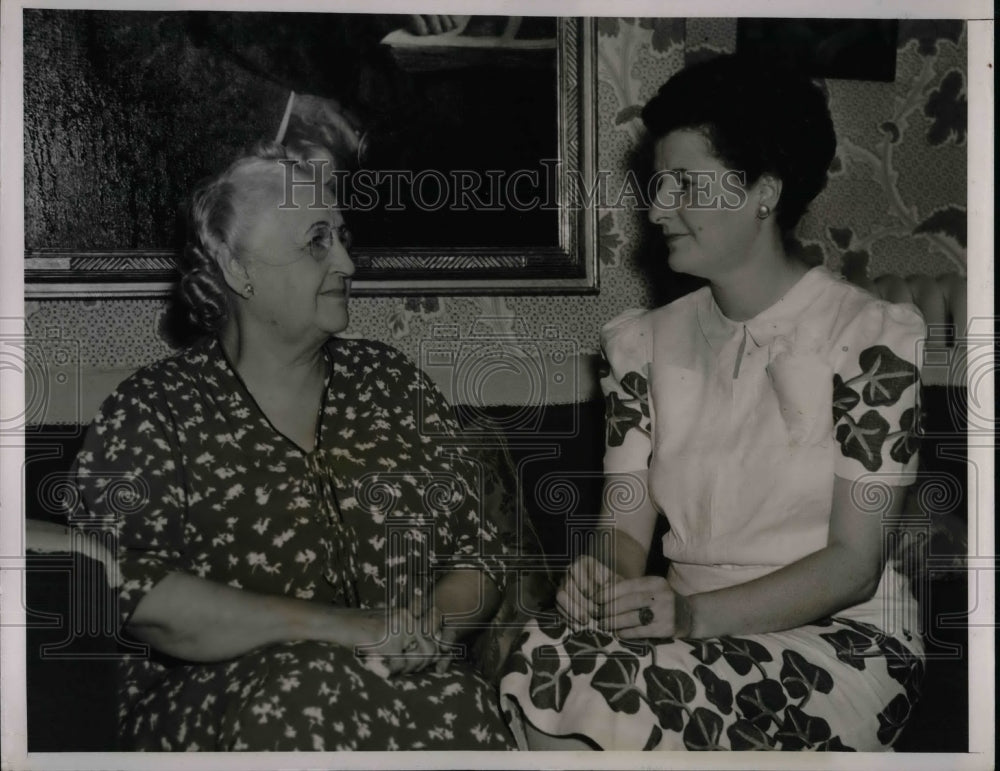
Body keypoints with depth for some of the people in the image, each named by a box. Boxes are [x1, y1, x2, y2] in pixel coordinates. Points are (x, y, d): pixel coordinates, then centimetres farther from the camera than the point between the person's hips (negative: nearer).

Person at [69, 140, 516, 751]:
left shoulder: (392, 384, 14)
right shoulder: (154, 410, 2)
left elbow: (480, 550, 14)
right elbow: (131, 587, -12)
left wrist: (432, 623, -10)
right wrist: (337, 628, -18)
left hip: (412, 680, 2)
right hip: (217, 696, -2)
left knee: (463, 708, -32)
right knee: (303, 700, -36)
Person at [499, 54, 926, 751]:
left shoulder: (871, 337, -5)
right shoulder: (647, 342, 12)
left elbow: (853, 563, -9)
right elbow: (624, 524, 5)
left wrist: (695, 613, -23)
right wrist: (616, 595, -19)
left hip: (838, 640, -4)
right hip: (691, 636, 5)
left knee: (586, 688, -32)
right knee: (537, 663, -29)